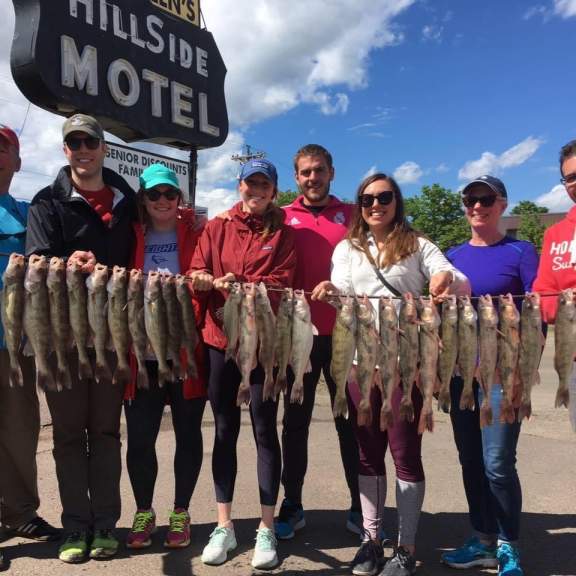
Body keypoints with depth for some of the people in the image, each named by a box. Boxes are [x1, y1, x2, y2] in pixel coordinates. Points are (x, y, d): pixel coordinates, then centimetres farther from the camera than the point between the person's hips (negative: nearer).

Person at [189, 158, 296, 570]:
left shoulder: (283, 233, 4)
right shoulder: (217, 227, 10)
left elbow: (281, 282, -7)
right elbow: (196, 274, 1)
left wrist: (239, 283, -21)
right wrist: (212, 280, -22)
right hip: (220, 337, 2)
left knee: (264, 430, 3)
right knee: (225, 430, 9)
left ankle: (267, 530, 15)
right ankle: (224, 527, 21)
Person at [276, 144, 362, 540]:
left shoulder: (351, 215, 8)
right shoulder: (283, 218, 7)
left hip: (344, 332, 0)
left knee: (351, 419, 8)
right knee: (296, 421, 9)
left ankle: (359, 507, 20)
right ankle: (292, 506, 22)